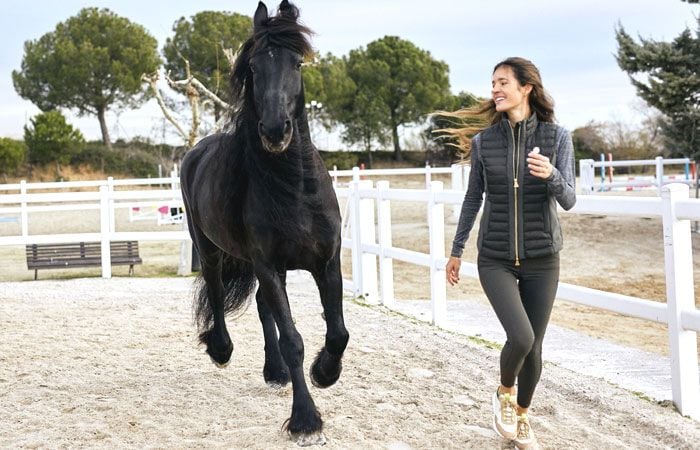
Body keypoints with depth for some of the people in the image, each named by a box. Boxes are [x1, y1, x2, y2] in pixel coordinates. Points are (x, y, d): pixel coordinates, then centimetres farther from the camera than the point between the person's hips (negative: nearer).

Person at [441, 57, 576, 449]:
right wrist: (457, 250, 14)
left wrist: (551, 175, -32)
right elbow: (474, 198, 8)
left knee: (534, 347, 8)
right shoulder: (484, 141, -2)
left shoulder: (557, 137, -6)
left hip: (541, 258, 1)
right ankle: (505, 392, 14)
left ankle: (522, 416, 32)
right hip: (495, 258, 0)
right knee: (521, 337, -18)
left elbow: (569, 200, -10)